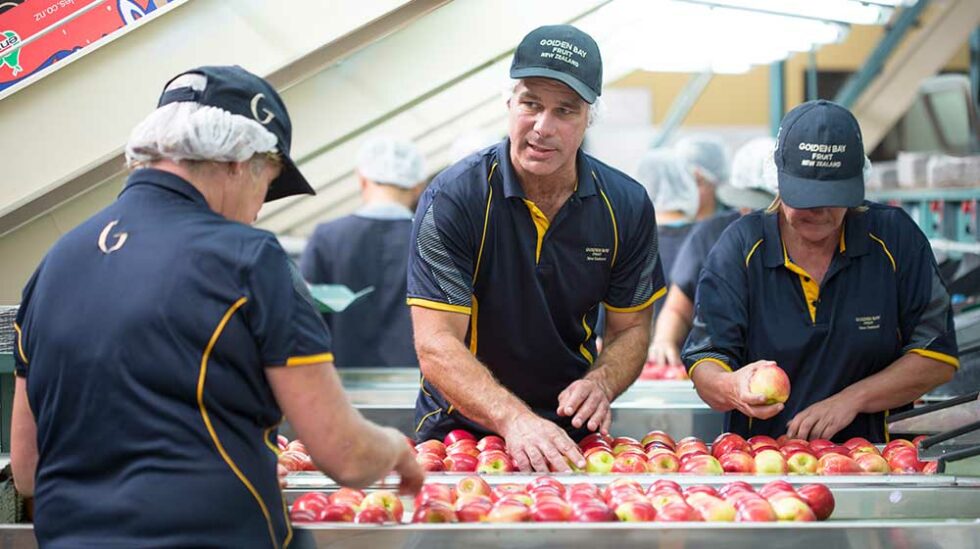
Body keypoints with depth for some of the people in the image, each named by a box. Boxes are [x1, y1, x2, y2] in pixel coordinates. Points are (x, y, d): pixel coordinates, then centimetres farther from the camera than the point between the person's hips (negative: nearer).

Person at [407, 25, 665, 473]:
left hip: (570, 435, 3)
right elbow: (436, 344, -18)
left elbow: (631, 327, 9)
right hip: (460, 429, -2)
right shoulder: (451, 200, -13)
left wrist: (601, 384, -13)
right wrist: (513, 419, -32)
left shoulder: (626, 206, -1)